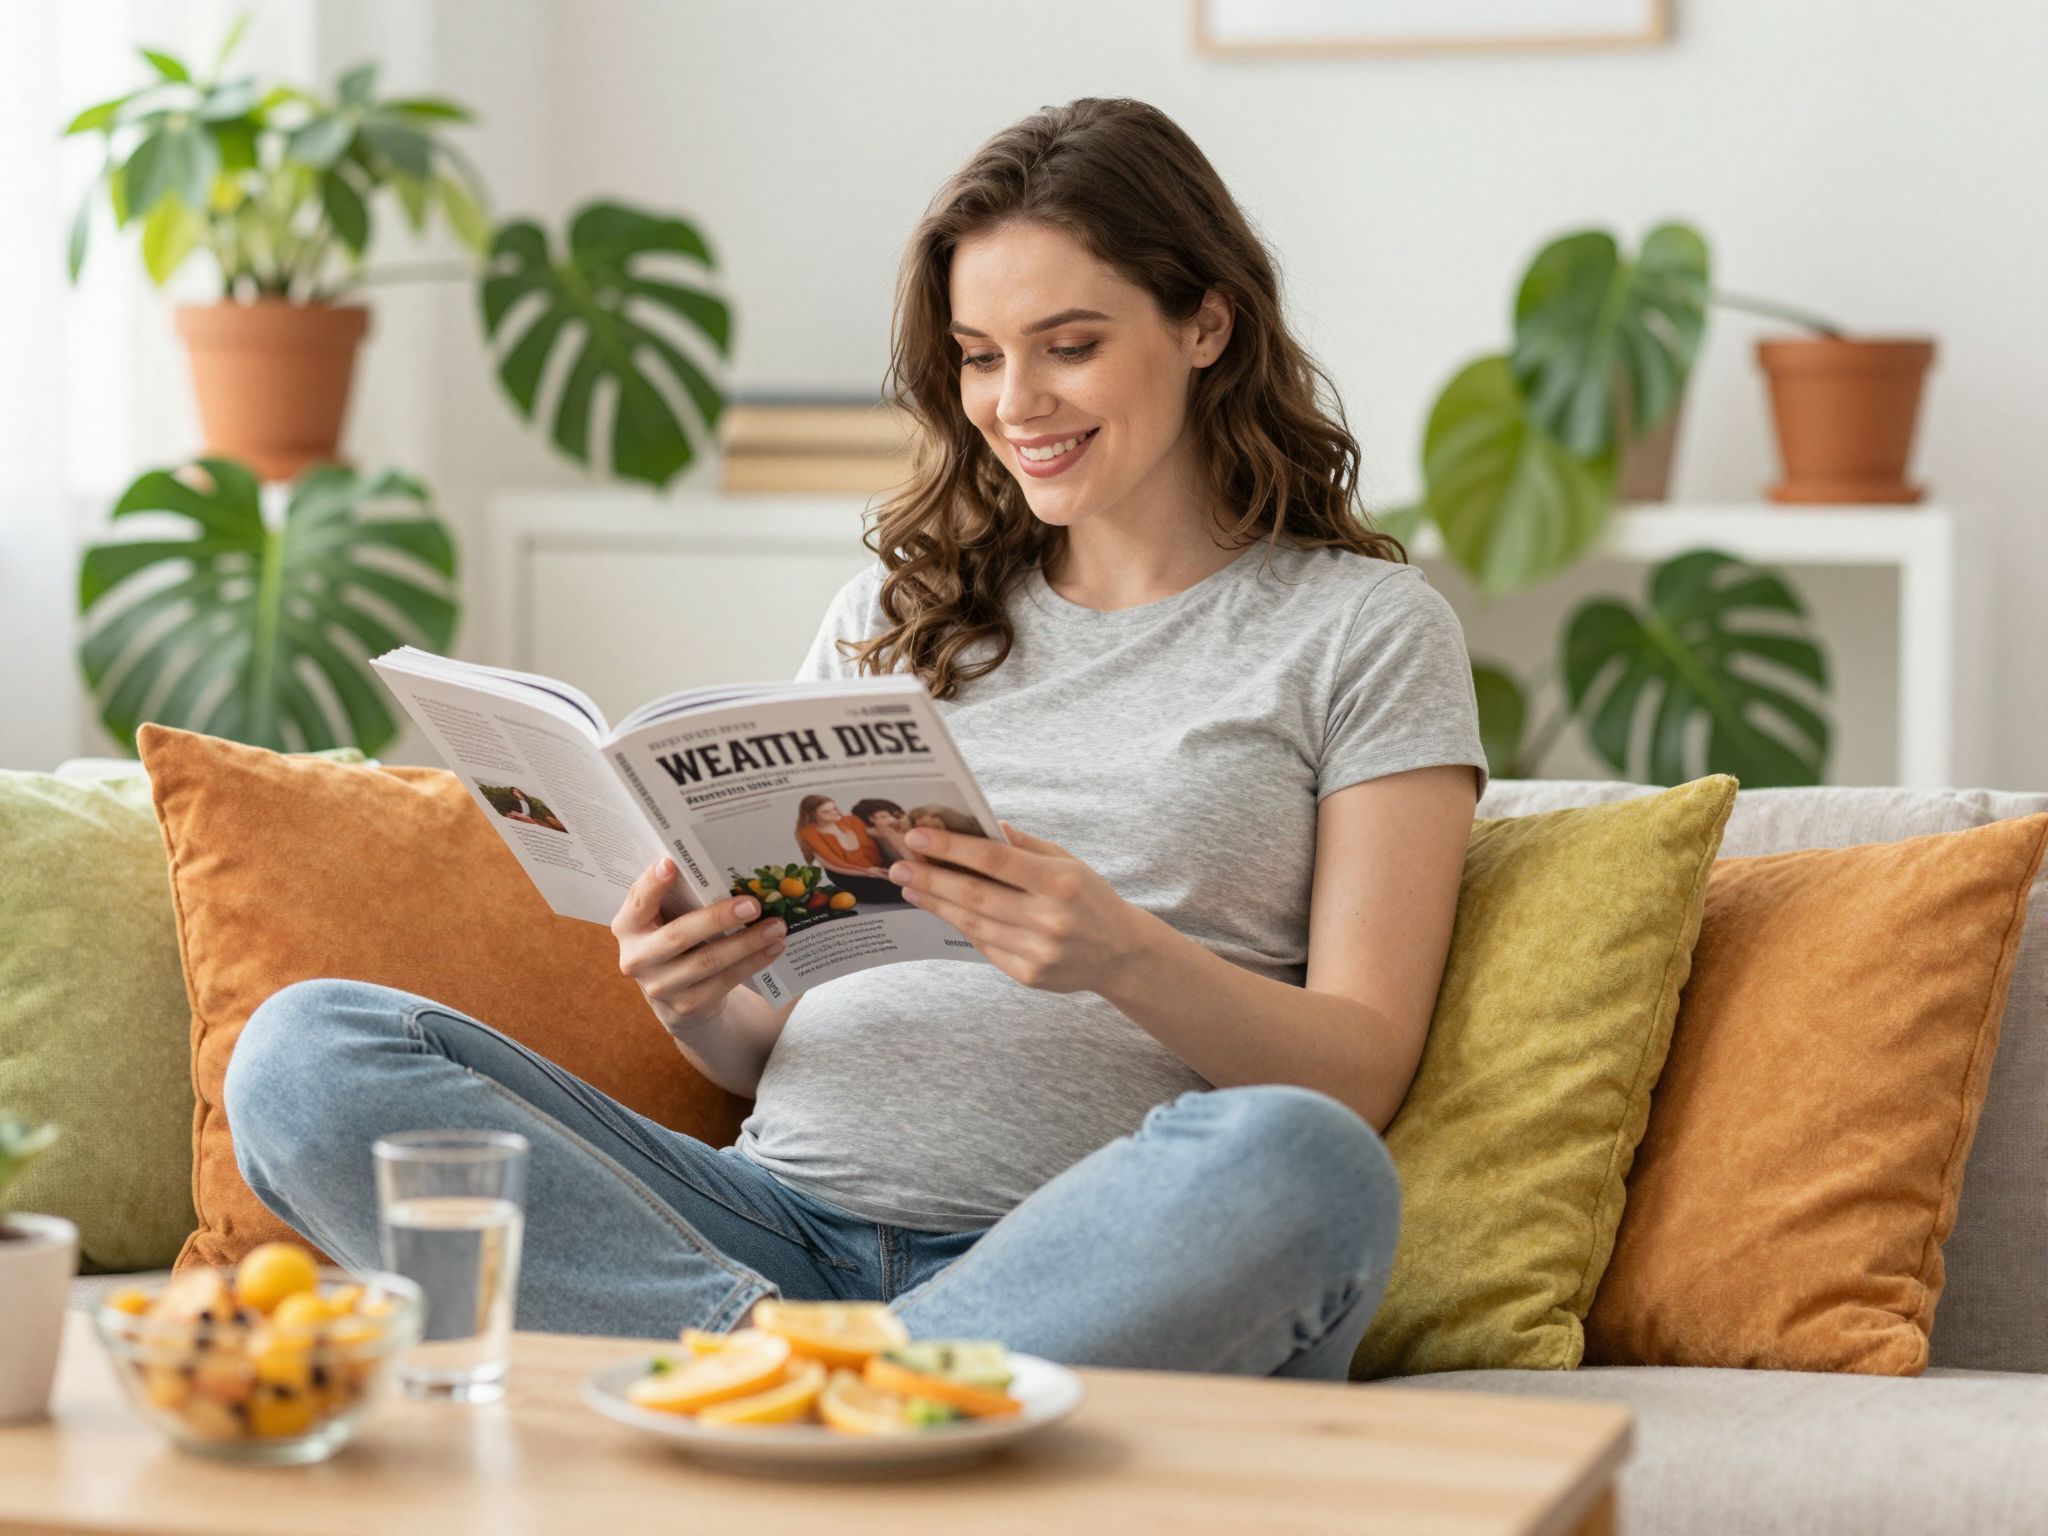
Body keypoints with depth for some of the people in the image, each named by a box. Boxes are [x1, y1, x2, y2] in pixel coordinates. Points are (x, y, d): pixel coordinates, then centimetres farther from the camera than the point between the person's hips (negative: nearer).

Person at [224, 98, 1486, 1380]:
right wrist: (699, 1005, -3)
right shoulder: (889, 613, 22)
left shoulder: (1364, 627, 10)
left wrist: (1125, 958, -18)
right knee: (305, 1048, -16)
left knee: (1298, 1167, -40)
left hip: (1083, 1261, -4)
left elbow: (1362, 1072, 1)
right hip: (787, 1212, 4)